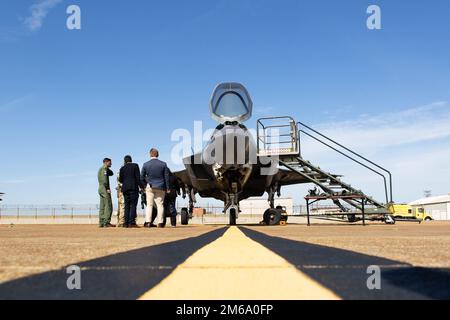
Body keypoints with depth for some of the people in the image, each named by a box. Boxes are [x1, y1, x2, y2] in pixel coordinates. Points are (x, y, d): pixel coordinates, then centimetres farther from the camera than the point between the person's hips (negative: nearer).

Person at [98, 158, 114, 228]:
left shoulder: (100, 169, 22)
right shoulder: (104, 168, -8)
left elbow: (111, 173, 28)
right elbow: (104, 179, -19)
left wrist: (108, 168, 16)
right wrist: (107, 188, -20)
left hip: (100, 189, 10)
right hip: (104, 189, -10)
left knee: (102, 206, 8)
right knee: (108, 206, -11)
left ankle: (101, 223, 8)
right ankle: (106, 222, -14)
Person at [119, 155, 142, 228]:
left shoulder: (122, 168, 11)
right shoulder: (135, 166, 1)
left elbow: (120, 180, 11)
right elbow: (138, 177, -6)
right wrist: (140, 186, -3)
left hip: (125, 188, 4)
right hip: (133, 188, -4)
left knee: (127, 206, 8)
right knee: (133, 205, -5)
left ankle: (126, 223, 5)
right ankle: (131, 222, -13)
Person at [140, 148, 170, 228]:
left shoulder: (146, 164, -2)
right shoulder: (163, 164, -3)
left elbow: (142, 177, 3)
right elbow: (166, 177, 0)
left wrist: (145, 185, 18)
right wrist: (167, 188, 7)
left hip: (150, 187, 0)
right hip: (160, 187, 0)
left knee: (149, 205, 4)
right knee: (160, 205, 4)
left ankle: (148, 222, -2)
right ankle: (160, 222, 2)